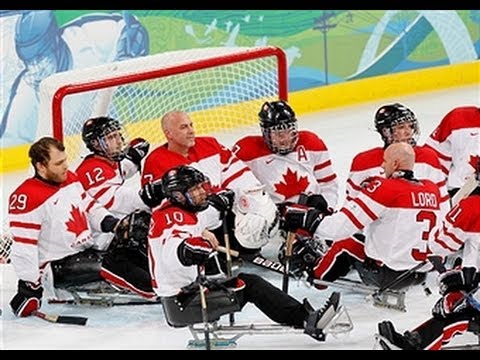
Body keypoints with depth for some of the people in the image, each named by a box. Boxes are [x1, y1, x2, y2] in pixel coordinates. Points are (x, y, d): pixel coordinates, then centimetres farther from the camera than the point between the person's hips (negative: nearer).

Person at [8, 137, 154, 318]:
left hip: (89, 248, 9)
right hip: (58, 267, -9)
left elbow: (90, 207, 18)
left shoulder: (70, 179, 7)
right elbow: (23, 246, -19)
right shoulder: (26, 199, -20)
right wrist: (29, 287, -18)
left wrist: (112, 223, -2)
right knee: (107, 264, -31)